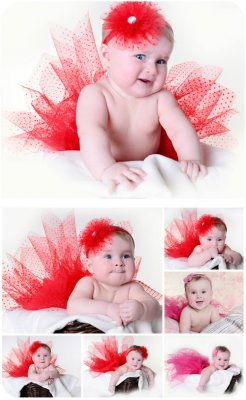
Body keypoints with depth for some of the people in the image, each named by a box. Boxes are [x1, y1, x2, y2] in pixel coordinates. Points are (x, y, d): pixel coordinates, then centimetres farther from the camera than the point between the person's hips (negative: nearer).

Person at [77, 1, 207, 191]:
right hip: (99, 172, -3)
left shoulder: (160, 98, -7)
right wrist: (107, 168, -54)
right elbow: (91, 132, -35)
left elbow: (180, 129, -20)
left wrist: (191, 161, -41)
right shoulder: (95, 95, -19)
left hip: (147, 173, 4)